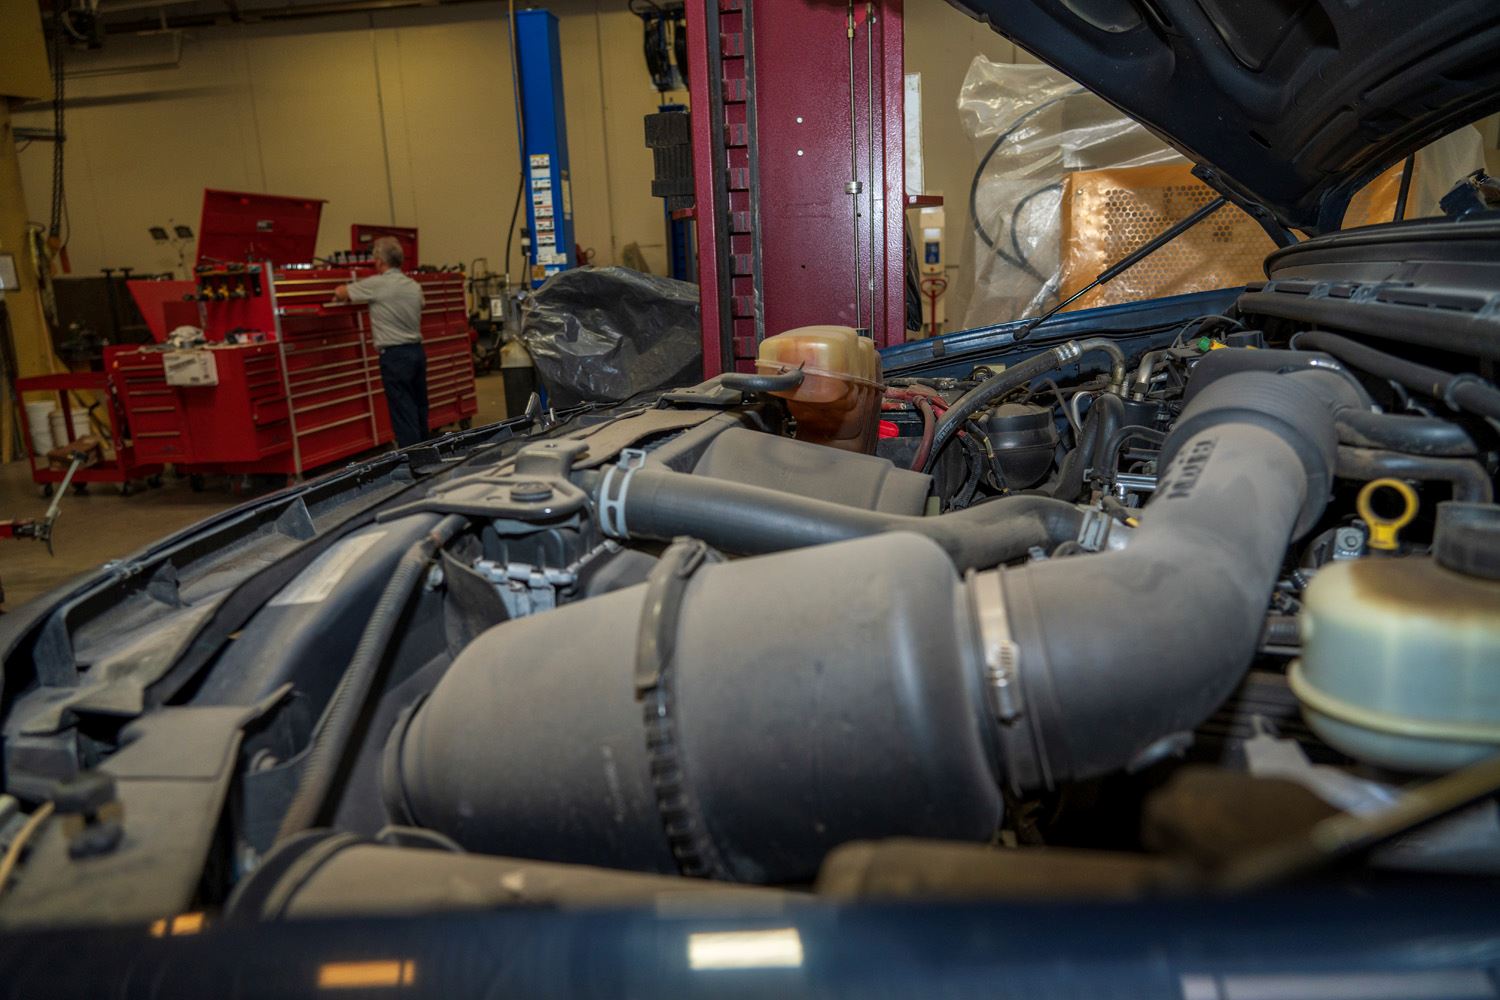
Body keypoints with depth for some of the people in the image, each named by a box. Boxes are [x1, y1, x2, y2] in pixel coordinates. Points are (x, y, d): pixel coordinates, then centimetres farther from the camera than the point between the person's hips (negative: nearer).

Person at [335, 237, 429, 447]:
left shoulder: (377, 284, -9)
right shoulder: (415, 286, 8)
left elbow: (340, 292, 1)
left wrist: (344, 294, 25)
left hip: (395, 355, -6)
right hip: (417, 351, 6)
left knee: (403, 412, -5)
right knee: (419, 407, 13)